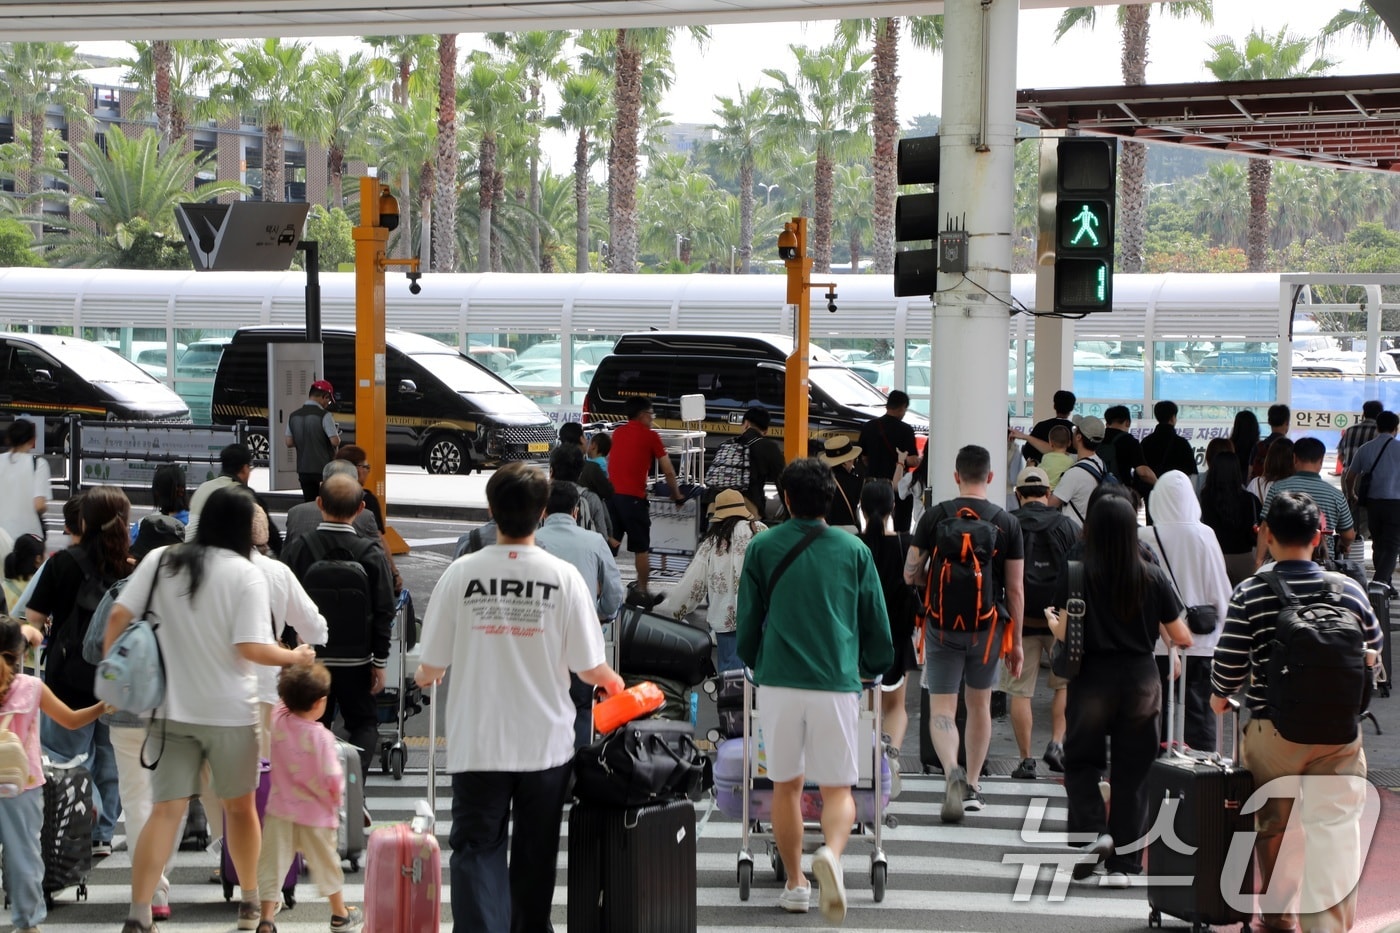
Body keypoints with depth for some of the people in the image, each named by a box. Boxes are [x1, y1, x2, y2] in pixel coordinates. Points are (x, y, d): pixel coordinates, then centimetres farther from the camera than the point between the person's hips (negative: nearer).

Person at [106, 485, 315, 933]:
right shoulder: (246, 574, -10)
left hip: (171, 710, 3)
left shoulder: (159, 560, 2)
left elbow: (119, 616, -3)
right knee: (240, 805, 16)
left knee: (165, 811, 1)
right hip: (229, 711, -3)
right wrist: (296, 657, 0)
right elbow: (252, 648, -17)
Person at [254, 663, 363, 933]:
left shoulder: (278, 720, -10)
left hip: (280, 811, 3)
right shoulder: (322, 737, -23)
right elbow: (332, 780, -19)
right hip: (316, 813, -3)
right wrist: (336, 800, 0)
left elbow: (284, 700, 13)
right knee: (326, 863, 15)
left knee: (273, 863, 7)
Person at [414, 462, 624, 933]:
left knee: (476, 850, 2)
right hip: (545, 742, 1)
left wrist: (423, 676, 22)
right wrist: (612, 682, 19)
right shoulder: (563, 576, -8)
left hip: (478, 743, -1)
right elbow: (590, 668, -4)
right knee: (534, 855, 15)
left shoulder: (461, 573, -7)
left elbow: (430, 667, -3)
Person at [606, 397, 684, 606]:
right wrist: (676, 495, 18)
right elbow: (668, 471, 3)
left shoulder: (617, 433, 15)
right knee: (641, 548, 6)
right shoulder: (650, 436, 0)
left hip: (611, 493, 5)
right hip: (633, 498, -5)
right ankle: (642, 592, 10)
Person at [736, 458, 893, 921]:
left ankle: (795, 884, 18)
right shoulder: (854, 550, 7)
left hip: (778, 682, 0)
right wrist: (872, 670, 31)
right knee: (838, 788, 4)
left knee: (786, 786, 14)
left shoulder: (762, 548, 6)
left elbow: (747, 622, 11)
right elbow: (877, 626, 12)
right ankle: (831, 854, -24)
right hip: (837, 683, 0)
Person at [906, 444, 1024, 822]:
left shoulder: (935, 516, -4)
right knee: (980, 705, 18)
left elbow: (910, 575, -1)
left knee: (941, 709, 1)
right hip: (988, 627, 1)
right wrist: (1016, 642, 7)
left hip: (942, 625, -1)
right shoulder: (1007, 523, -2)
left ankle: (953, 772, -26)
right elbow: (1015, 588, -1)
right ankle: (972, 788, 24)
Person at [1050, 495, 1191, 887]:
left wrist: (1052, 622, 12)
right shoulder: (1153, 578, -2)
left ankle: (1092, 829, -7)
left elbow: (1066, 632, -10)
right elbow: (1180, 636, 3)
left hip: (1092, 681, -2)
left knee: (1082, 762, 16)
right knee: (1132, 773, 8)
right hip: (1141, 681, 2)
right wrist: (1184, 638, 26)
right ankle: (1122, 864, 10)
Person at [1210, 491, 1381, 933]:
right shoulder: (1348, 589, -3)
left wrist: (1220, 696, 14)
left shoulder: (1250, 595, -11)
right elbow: (1372, 651, 12)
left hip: (1271, 729, -1)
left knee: (1273, 826, 16)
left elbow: (1228, 664, -8)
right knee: (1334, 830, 0)